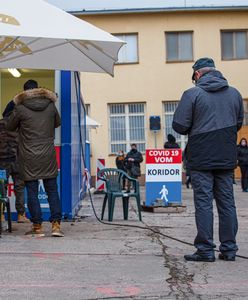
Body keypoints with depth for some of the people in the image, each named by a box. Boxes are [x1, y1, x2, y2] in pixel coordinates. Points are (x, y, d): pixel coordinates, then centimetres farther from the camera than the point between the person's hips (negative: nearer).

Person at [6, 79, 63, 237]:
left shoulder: (20, 108, -6)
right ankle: (56, 225, 2)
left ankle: (37, 227, 6)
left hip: (29, 157, -2)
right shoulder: (51, 105, 3)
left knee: (32, 192, 4)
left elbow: (10, 127, 8)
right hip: (48, 156, 2)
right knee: (52, 191, 8)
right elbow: (58, 123, 19)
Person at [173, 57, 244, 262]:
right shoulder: (234, 93, 8)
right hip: (227, 158, 4)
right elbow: (238, 124, 16)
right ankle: (229, 249, 13)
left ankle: (205, 250, 1)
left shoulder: (192, 94, -7)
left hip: (201, 158, -4)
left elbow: (179, 126, -9)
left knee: (204, 203, 0)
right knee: (227, 202, 9)